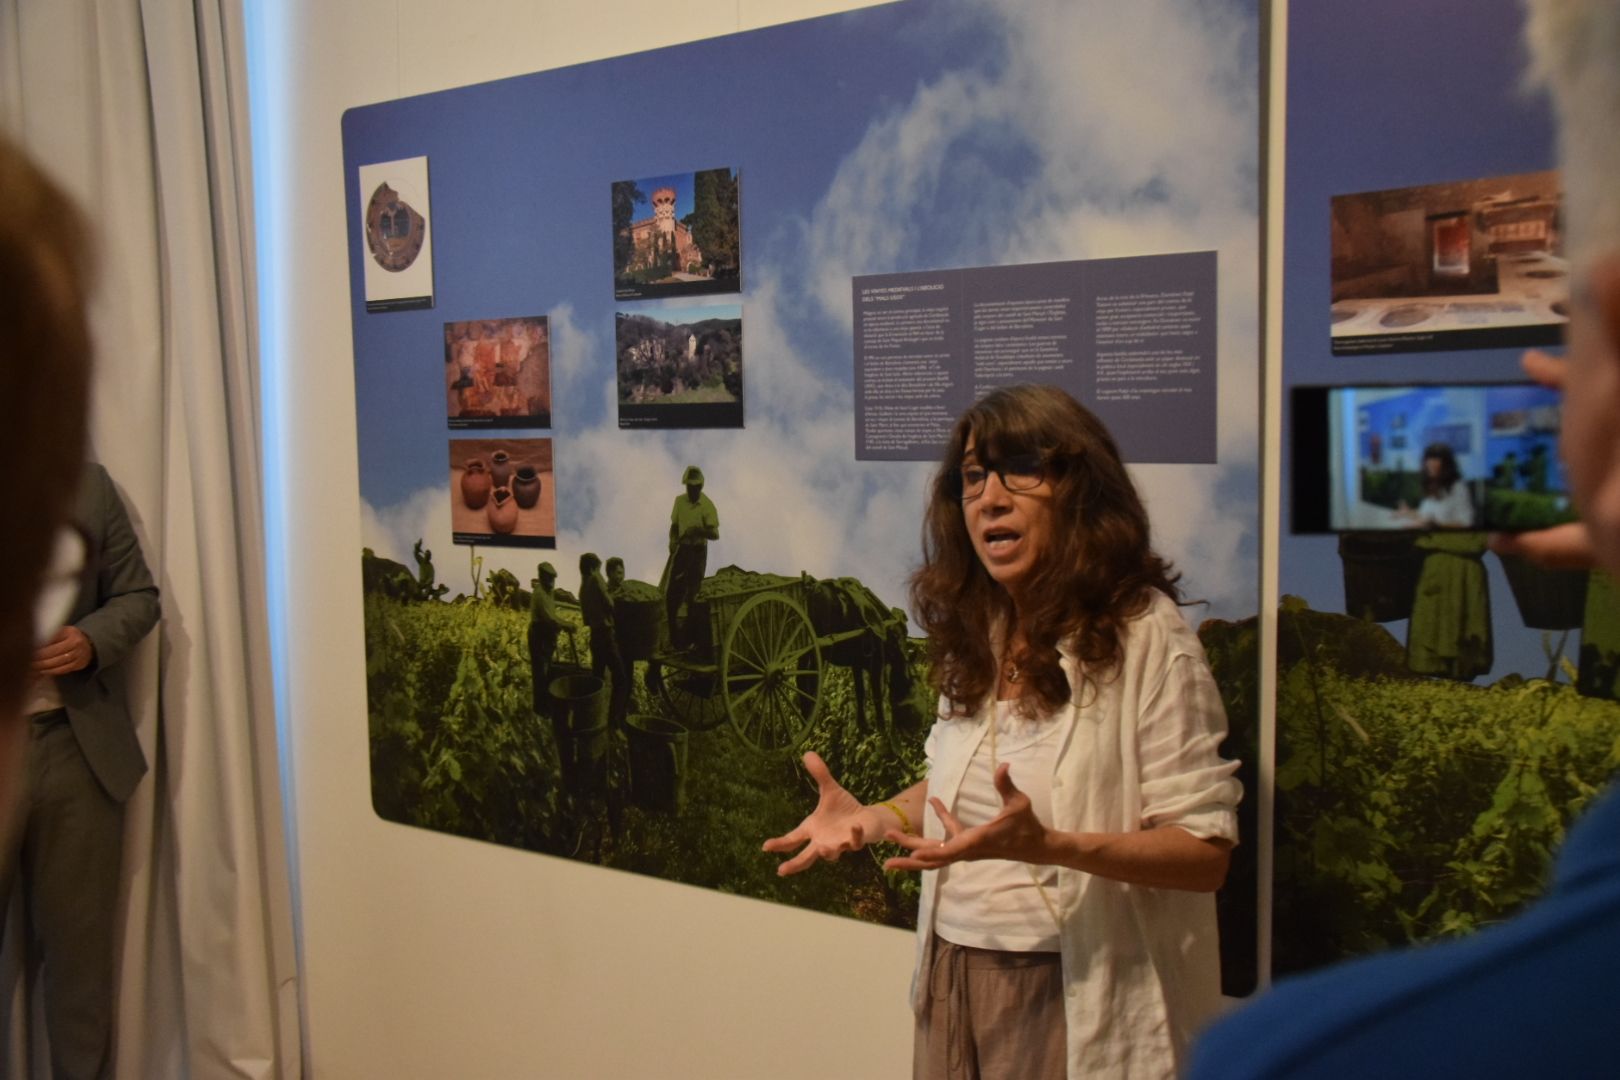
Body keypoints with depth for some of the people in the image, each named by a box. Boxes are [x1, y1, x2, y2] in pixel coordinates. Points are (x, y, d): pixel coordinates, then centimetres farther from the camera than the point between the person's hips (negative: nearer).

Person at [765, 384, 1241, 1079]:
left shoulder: (1144, 636, -16)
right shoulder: (972, 633, 4)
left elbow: (1206, 853, -17)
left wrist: (1046, 845, -31)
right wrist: (875, 817, -3)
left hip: (1074, 991, -6)